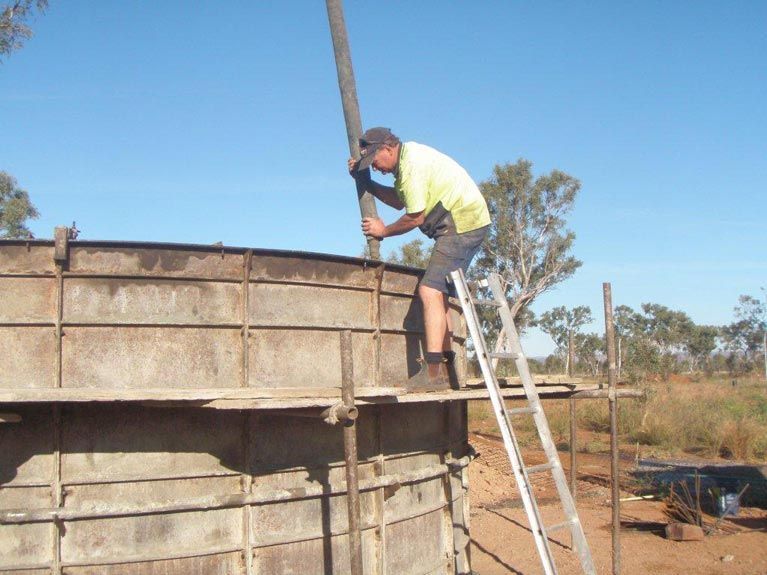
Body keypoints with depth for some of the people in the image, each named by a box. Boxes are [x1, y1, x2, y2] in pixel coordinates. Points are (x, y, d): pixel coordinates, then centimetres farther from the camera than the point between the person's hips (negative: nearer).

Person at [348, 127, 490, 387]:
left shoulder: (411, 165, -18)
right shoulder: (408, 154, 14)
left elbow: (415, 217, -16)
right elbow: (399, 200, 21)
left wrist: (384, 231, 0)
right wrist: (365, 181, 15)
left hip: (463, 223, -11)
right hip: (468, 222, 11)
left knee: (430, 291, -18)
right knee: (439, 292, 14)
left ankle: (433, 371, -25)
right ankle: (446, 364, 18)